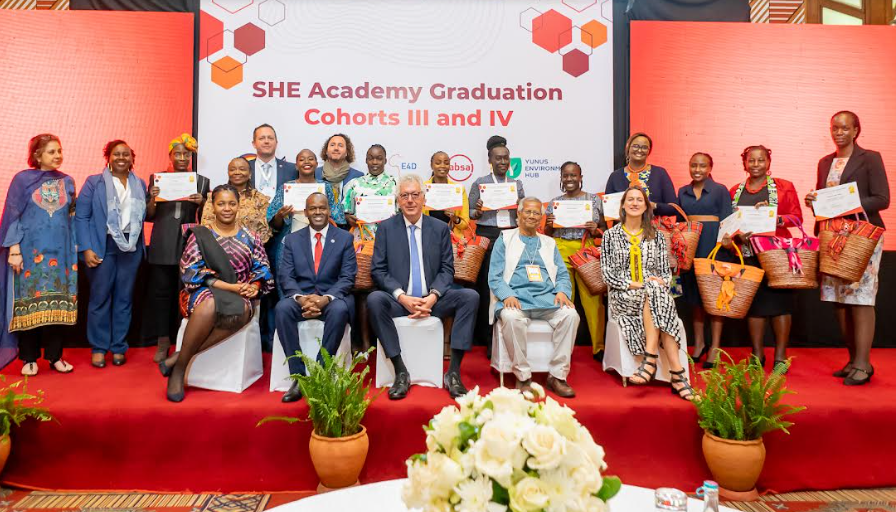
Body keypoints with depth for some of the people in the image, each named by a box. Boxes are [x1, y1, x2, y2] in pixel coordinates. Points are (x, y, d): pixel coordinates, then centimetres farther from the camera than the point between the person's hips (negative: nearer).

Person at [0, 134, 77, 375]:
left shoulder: (67, 182, 10)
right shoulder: (22, 179, 1)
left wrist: (76, 250, 7)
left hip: (60, 252, 2)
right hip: (30, 252, -2)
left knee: (57, 304, 3)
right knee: (29, 303, 1)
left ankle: (54, 356, 12)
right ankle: (29, 358, 12)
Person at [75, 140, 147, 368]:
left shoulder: (140, 184, 13)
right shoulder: (94, 182, 4)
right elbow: (81, 216, -2)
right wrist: (87, 248, -11)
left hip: (131, 247, 3)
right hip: (103, 246, -2)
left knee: (124, 298, 7)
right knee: (100, 297, 2)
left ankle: (119, 347, 17)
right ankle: (98, 347, 14)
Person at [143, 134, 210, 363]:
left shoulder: (202, 181, 6)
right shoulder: (157, 178, 6)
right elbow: (149, 217, 7)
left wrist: (201, 203, -12)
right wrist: (152, 199, -11)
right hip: (162, 246, 1)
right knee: (160, 291, 3)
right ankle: (163, 343, 13)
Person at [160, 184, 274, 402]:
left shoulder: (250, 238, 13)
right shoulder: (199, 235, 6)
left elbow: (263, 271, 10)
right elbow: (192, 272, -4)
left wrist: (254, 287, -14)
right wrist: (231, 287, -15)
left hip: (239, 296, 2)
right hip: (202, 292, -2)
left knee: (242, 310, -36)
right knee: (209, 304, -40)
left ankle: (179, 358, -28)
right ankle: (179, 368, -24)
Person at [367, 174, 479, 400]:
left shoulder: (440, 228, 9)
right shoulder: (386, 228, 6)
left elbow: (447, 269, 5)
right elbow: (378, 270, 0)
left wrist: (433, 296, -14)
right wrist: (402, 297, -15)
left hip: (432, 300, 1)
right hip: (399, 300, -1)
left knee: (471, 296, -24)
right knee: (374, 299, -32)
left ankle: (453, 372, -19)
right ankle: (401, 372, -23)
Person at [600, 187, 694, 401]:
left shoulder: (656, 236, 16)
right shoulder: (611, 235, 10)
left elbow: (666, 271, 13)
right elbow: (607, 271, 1)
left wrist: (660, 282, -10)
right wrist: (631, 284, -13)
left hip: (654, 291, 2)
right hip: (623, 296, -2)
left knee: (655, 291, -35)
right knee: (655, 295, -33)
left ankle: (650, 359, -39)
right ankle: (677, 373, -38)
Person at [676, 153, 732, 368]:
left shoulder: (720, 190, 2)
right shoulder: (682, 192, 14)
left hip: (713, 242, -4)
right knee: (694, 292, 9)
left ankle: (715, 347, 3)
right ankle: (699, 342, 21)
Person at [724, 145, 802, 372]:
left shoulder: (784, 187, 5)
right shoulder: (735, 191, 13)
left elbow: (797, 217, -1)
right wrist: (735, 235, -7)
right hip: (748, 253, 2)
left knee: (779, 301, -1)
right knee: (753, 302, 4)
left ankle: (781, 356, 8)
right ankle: (757, 355, 15)